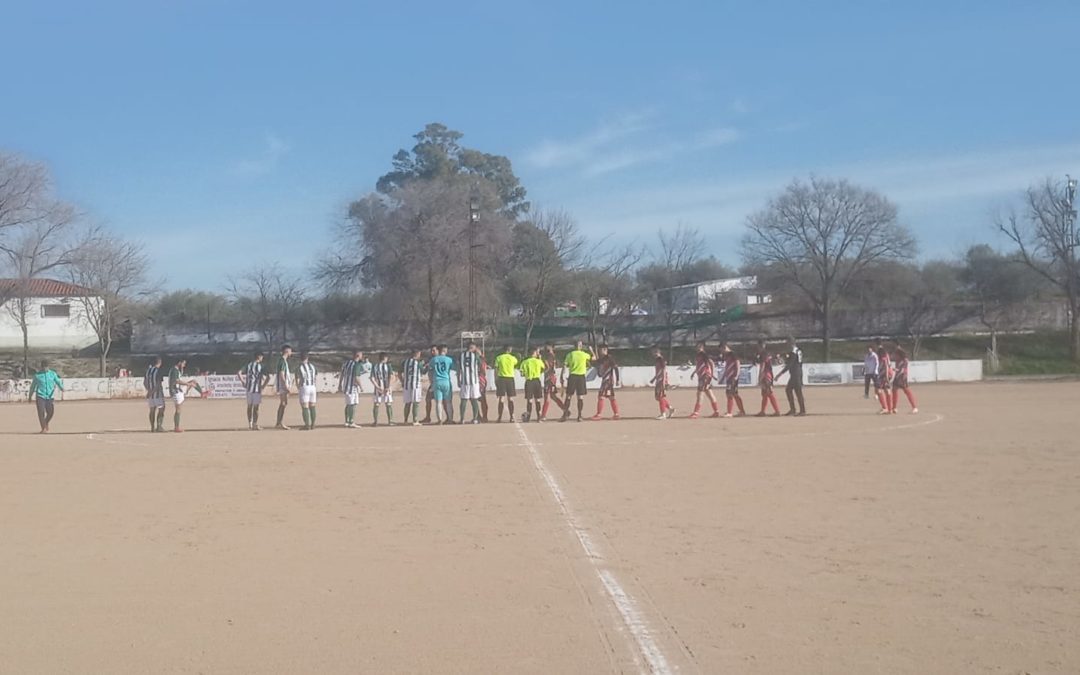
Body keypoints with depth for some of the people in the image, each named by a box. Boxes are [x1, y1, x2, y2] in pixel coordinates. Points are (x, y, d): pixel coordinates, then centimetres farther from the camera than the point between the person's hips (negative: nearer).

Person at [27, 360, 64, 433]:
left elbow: (58, 381, 1)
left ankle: (46, 423, 26)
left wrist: (62, 388, -21)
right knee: (41, 412, -10)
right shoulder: (37, 375, 4)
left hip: (50, 396, 1)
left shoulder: (53, 374, 8)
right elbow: (33, 386, 13)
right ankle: (44, 428, -1)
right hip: (40, 396, -1)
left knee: (51, 412, -5)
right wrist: (30, 397, 18)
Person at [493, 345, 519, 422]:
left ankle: (500, 417, -3)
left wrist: (496, 380, 3)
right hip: (510, 378, 1)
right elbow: (516, 367, 19)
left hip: (501, 378, 0)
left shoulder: (498, 358, 0)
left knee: (501, 399, 1)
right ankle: (512, 417, 3)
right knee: (510, 399, 6)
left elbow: (496, 370, -1)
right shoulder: (513, 358, 2)